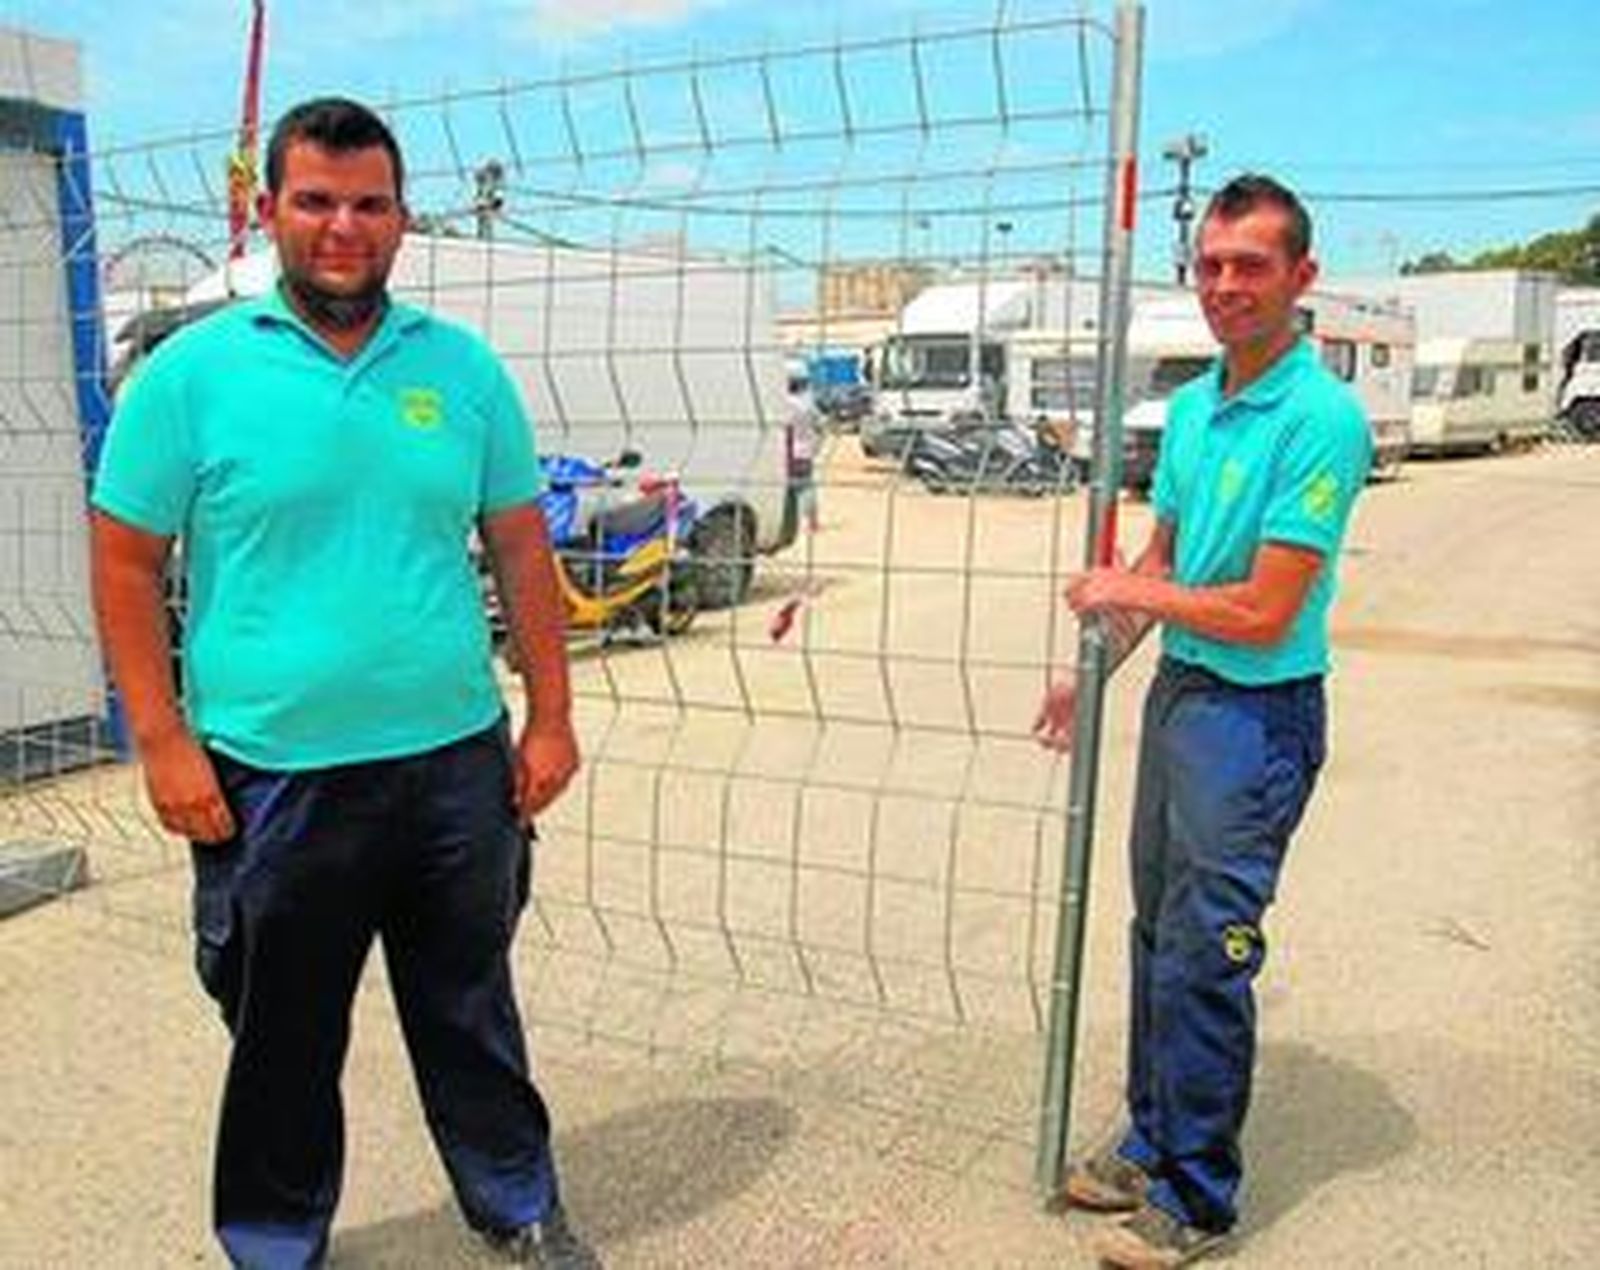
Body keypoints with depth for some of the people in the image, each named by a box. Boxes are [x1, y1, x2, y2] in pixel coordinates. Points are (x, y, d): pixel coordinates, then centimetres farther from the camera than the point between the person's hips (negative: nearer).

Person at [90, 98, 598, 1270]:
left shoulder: (464, 368, 3)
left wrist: (550, 715, 4)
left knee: (471, 1010, 17)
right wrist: (163, 742, -8)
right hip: (273, 777, -2)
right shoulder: (193, 372, -4)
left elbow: (521, 549, 7)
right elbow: (127, 565, -2)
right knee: (284, 1038, 15)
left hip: (455, 761, 2)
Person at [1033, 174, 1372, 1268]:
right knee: (1157, 935, 16)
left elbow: (1263, 612, -20)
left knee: (1205, 956, -1)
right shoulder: (1190, 407, 8)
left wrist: (1125, 594, -9)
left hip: (1257, 714, -8)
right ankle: (1153, 1143, 33)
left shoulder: (1322, 419, -18)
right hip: (1174, 692, 8)